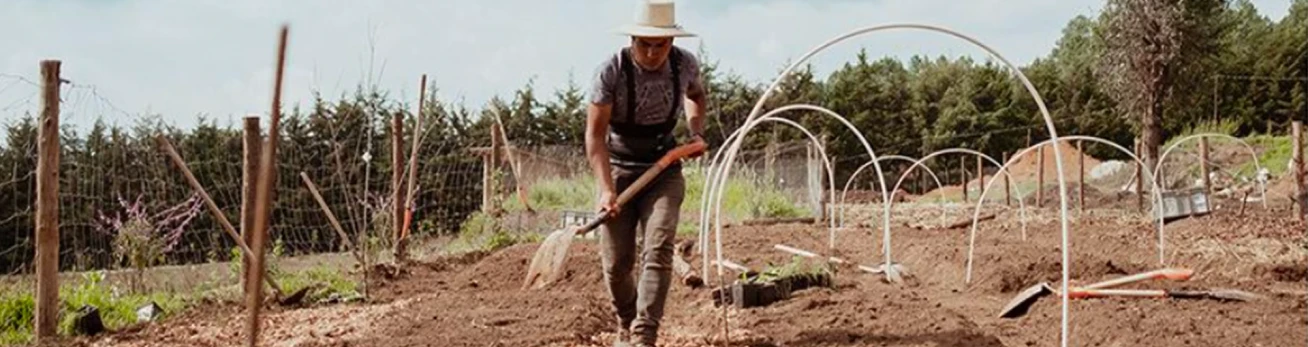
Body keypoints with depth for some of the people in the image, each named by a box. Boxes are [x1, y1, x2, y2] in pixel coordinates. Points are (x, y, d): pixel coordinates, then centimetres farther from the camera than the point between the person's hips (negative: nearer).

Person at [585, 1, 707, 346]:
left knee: (658, 250, -17)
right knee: (616, 262, 1)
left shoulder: (685, 64, -9)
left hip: (663, 168, 1)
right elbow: (595, 134, -18)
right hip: (618, 167, -1)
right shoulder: (611, 71, -20)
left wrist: (697, 131, 2)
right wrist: (606, 188, -27)